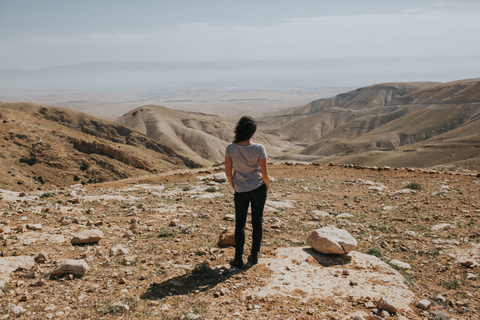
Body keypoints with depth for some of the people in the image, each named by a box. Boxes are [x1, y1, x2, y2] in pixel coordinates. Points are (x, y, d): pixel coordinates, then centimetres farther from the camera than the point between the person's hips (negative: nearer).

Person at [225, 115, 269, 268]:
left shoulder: (230, 148, -12)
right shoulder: (259, 149, -16)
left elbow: (228, 172, -4)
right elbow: (265, 174, -12)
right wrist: (267, 187, 8)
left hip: (240, 191, 1)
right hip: (258, 189, -1)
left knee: (240, 224, 13)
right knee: (257, 222, 13)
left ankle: (239, 258, 12)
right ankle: (254, 256, 23)